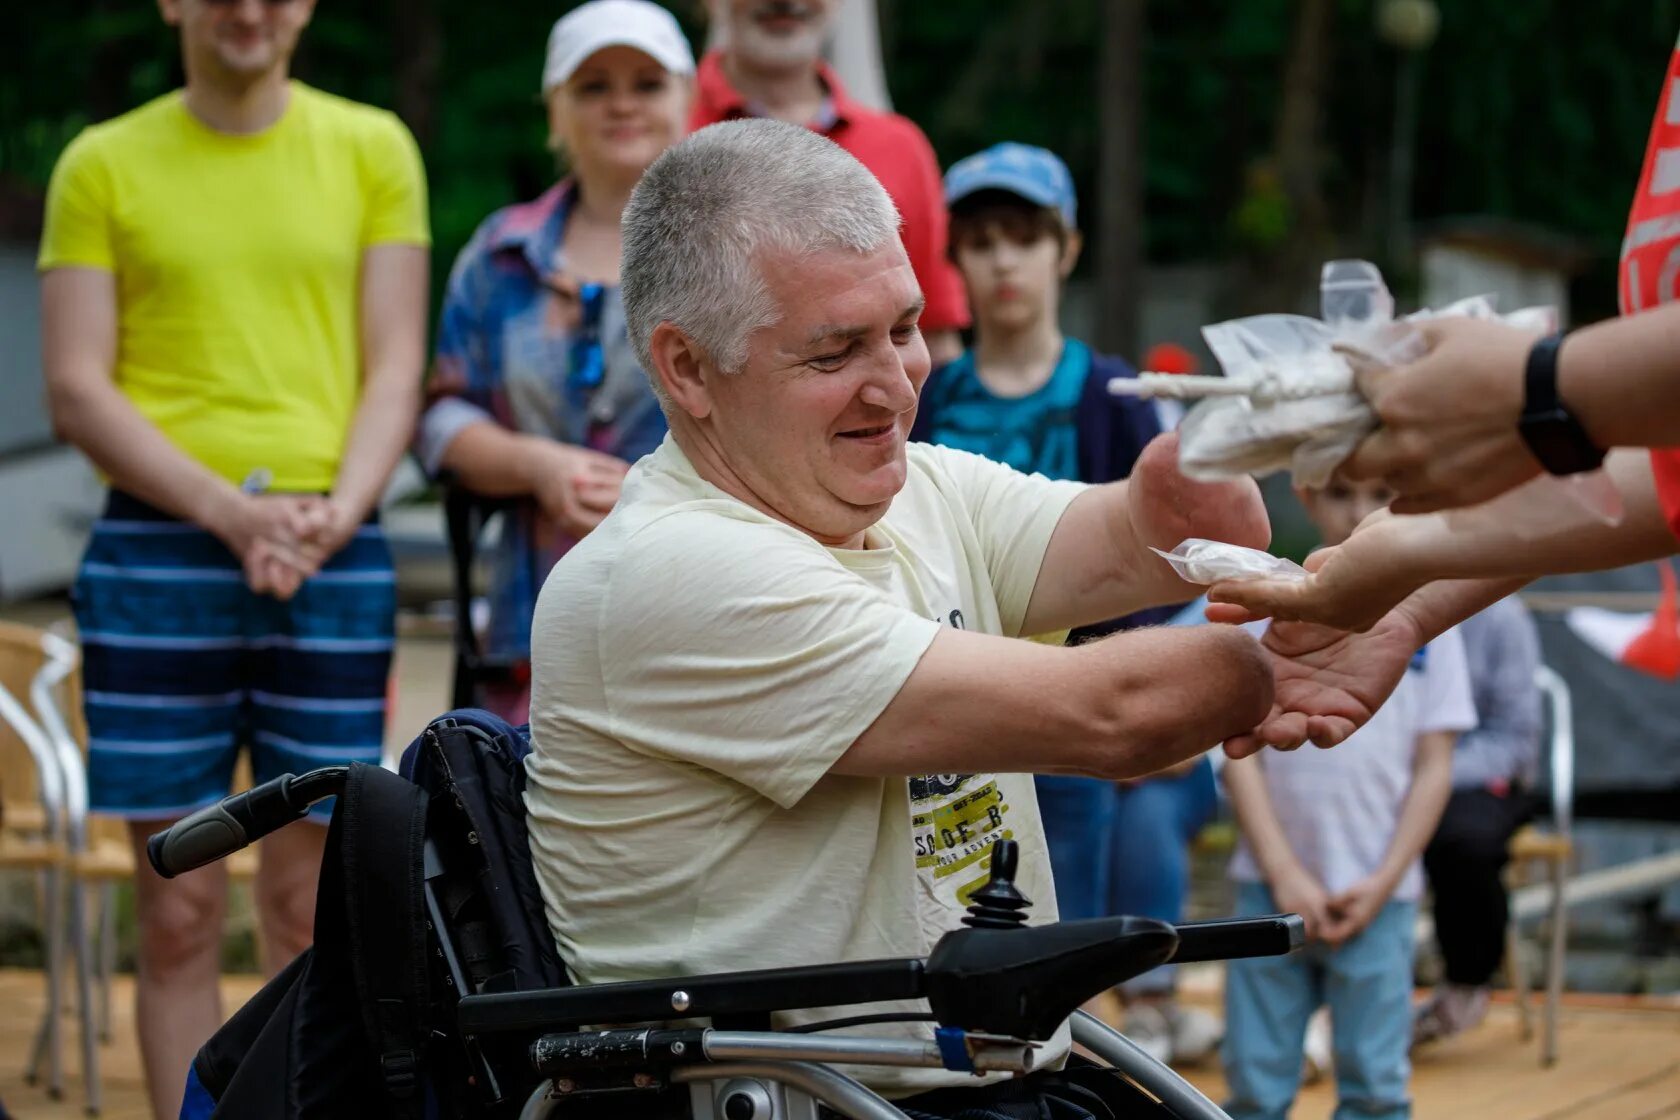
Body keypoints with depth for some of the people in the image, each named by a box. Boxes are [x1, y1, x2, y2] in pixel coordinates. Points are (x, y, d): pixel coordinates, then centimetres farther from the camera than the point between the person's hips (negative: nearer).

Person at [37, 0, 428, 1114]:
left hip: (335, 562, 1)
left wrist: (335, 512, -12)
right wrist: (227, 510, -14)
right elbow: (77, 389, 0)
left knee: (312, 910, 2)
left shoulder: (373, 148, 9)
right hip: (157, 553, -1)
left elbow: (395, 369, 6)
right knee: (180, 914, 1)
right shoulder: (103, 164, 6)